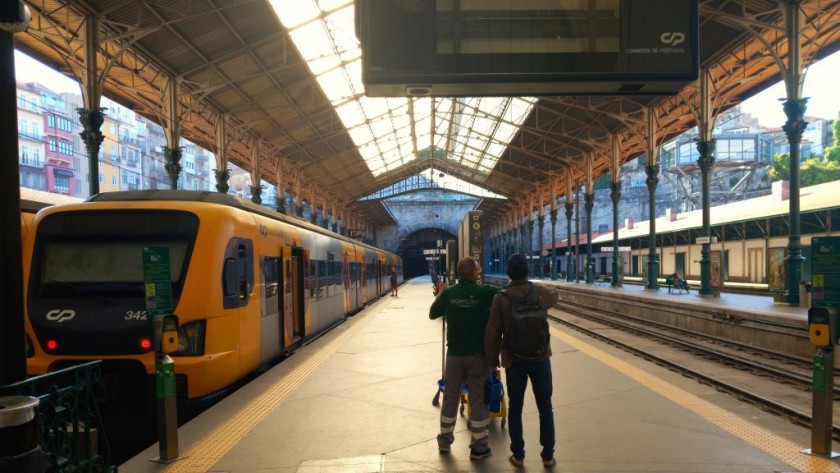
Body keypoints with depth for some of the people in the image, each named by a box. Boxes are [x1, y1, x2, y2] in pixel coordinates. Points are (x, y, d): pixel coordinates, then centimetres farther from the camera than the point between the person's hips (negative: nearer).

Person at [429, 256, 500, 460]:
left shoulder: (448, 293, -6)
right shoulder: (486, 292, -14)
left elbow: (432, 314, 6)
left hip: (454, 353, 3)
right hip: (478, 354, -3)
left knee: (450, 397, 16)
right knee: (478, 400, 7)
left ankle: (444, 440, 29)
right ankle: (478, 446, 15)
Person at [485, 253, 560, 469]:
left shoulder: (501, 298, -12)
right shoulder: (541, 292, -5)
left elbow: (492, 334, -11)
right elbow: (555, 294, 22)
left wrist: (492, 359, 3)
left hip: (513, 360, -1)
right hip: (540, 358, 2)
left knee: (515, 408, 11)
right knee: (545, 408, 12)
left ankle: (518, 455, 19)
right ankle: (548, 455, 18)